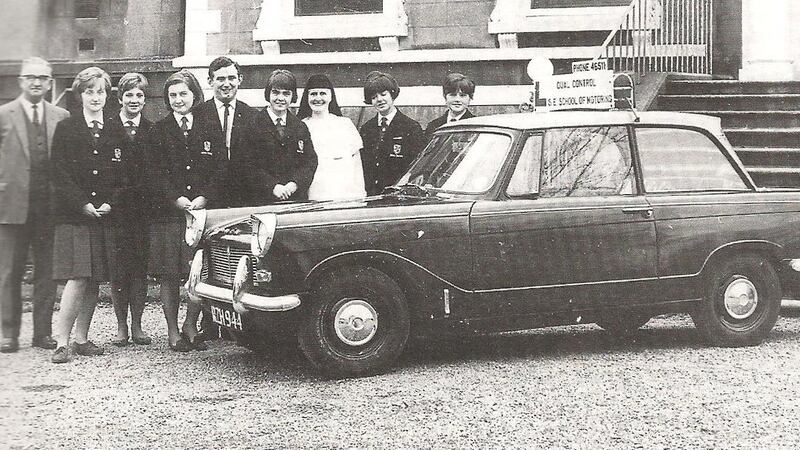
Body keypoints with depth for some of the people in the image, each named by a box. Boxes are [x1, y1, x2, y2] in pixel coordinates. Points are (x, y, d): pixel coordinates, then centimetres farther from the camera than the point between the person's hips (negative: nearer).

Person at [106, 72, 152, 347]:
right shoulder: (107, 129, 4)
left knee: (140, 267, 2)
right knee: (118, 269, -2)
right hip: (116, 209, -2)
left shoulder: (152, 131, 11)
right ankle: (121, 327, 7)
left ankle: (137, 326, 10)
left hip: (144, 209, 2)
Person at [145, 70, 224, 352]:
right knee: (169, 275, 0)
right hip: (167, 212, -1)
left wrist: (204, 198, -10)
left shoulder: (208, 130, 10)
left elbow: (220, 169, 5)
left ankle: (190, 327, 15)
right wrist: (176, 199, -13)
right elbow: (155, 171, -1)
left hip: (203, 210, 1)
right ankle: (173, 331, 9)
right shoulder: (159, 131, 6)